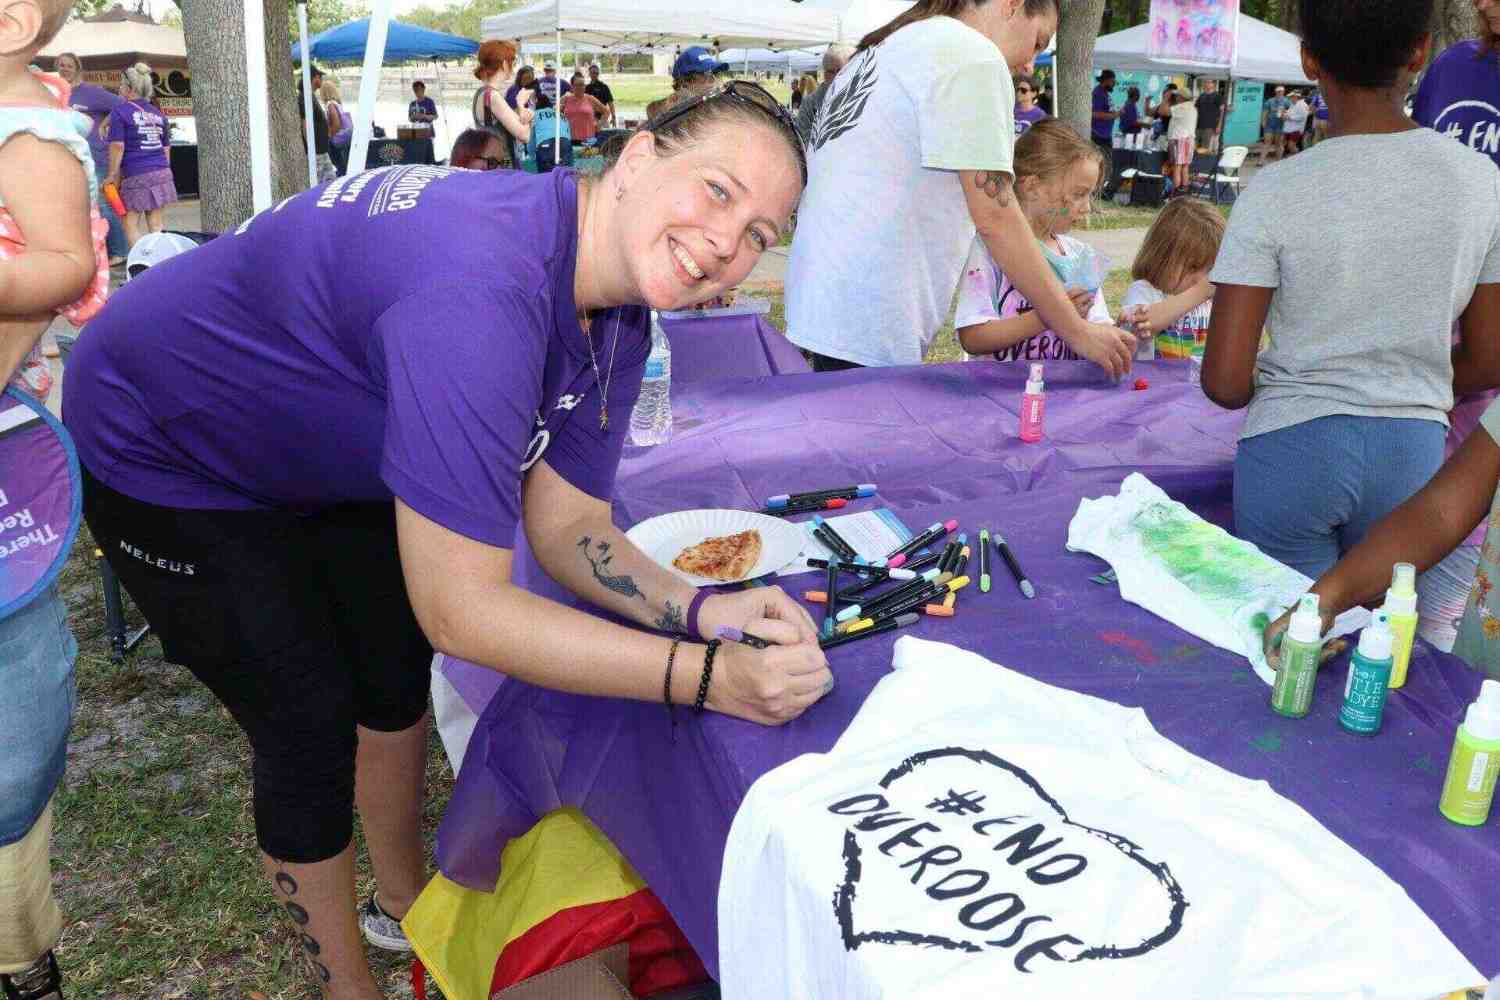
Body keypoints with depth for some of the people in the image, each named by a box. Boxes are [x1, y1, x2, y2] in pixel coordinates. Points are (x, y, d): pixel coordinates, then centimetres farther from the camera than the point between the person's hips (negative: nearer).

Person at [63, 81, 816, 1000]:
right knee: (312, 734, -5)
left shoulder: (617, 317, -13)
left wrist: (699, 611, -26)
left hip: (316, 455, 8)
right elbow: (460, 610, -41)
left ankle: (405, 904, 43)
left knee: (397, 679, 17)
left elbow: (565, 525, -10)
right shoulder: (479, 291, -42)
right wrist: (709, 678, -41)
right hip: (160, 456, -8)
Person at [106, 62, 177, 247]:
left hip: (135, 175, -6)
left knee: (130, 224, 3)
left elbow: (117, 147, -11)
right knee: (156, 225, 9)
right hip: (161, 173, 6)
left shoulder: (120, 111, -6)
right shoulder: (158, 113, 13)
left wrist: (112, 175, -4)